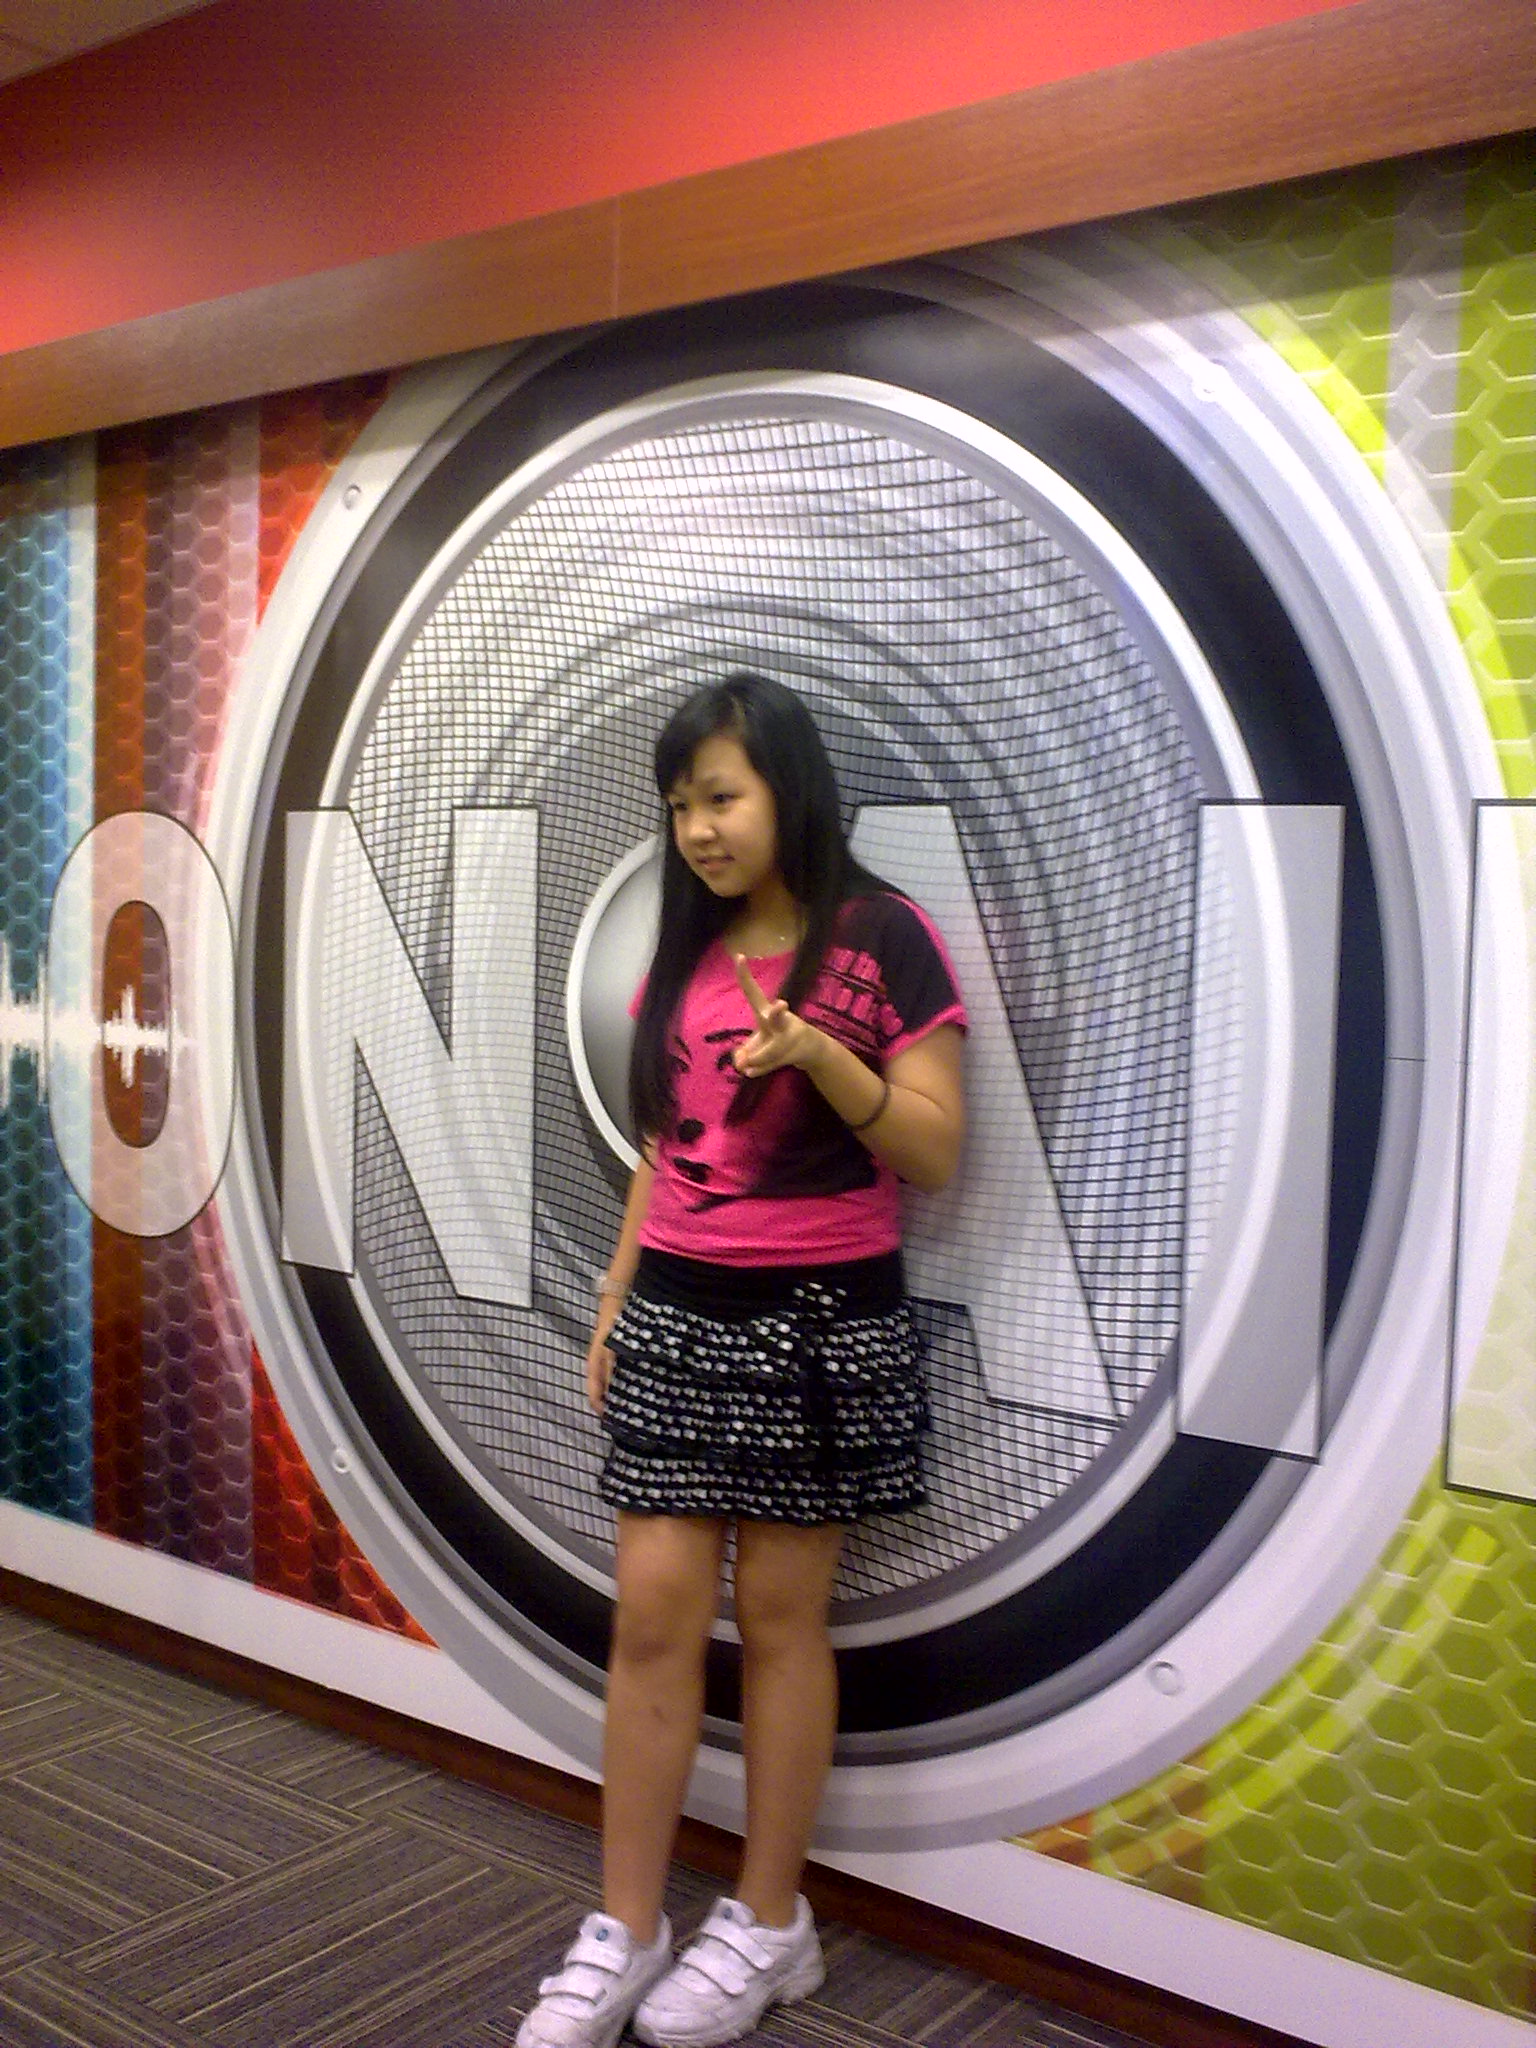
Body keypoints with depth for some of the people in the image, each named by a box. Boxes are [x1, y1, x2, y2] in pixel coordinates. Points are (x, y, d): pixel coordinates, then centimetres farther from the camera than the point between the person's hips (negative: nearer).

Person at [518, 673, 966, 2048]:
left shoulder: (883, 938, -7)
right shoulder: (684, 952, 11)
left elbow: (935, 1153, -10)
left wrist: (818, 1051, -24)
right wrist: (612, 1304, 14)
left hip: (819, 1319, -5)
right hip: (677, 1315, 5)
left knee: (779, 1617, 5)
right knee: (652, 1616, 5)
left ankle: (771, 1927, 23)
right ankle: (623, 1931, 18)